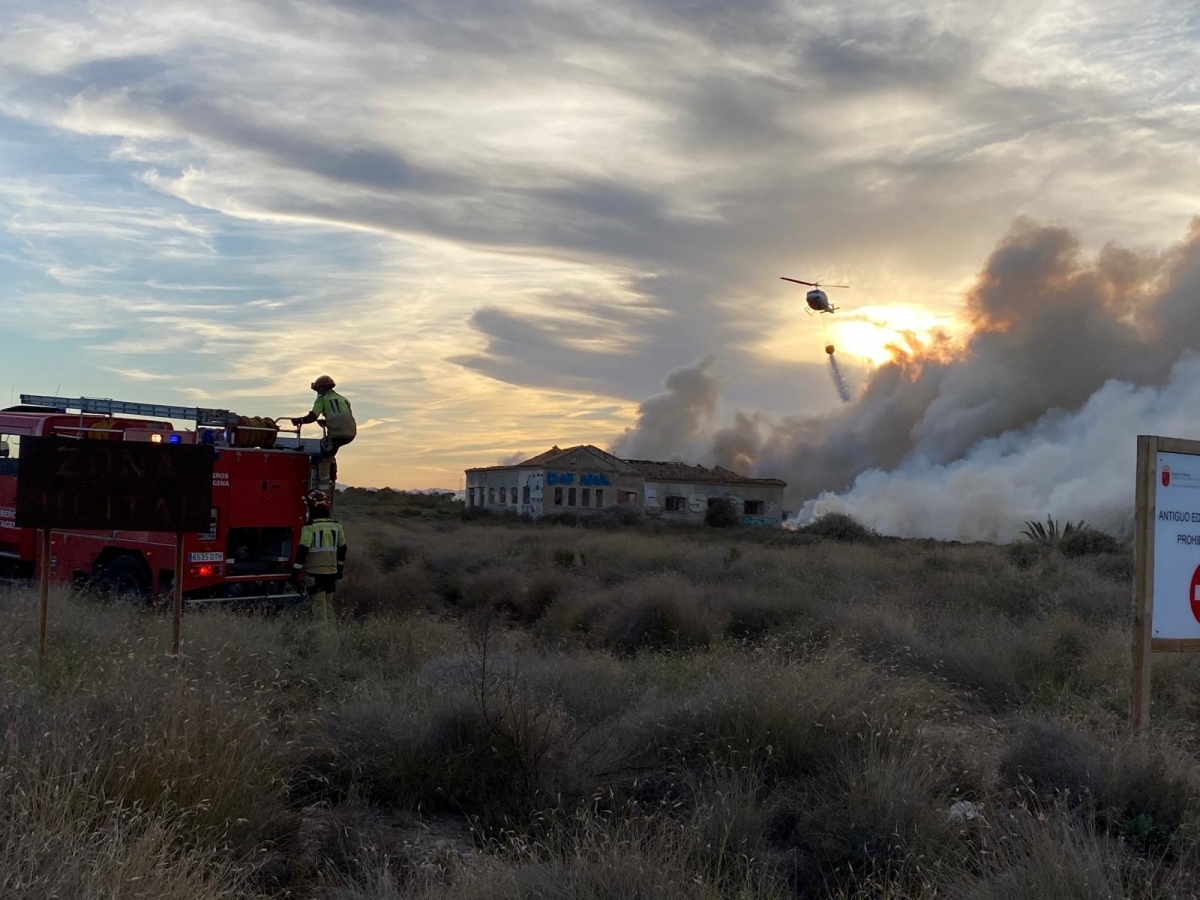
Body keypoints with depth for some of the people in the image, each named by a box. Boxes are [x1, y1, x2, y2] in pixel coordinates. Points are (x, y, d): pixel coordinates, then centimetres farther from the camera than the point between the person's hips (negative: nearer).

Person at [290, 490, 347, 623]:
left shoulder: (310, 527, -14)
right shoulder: (336, 525, 5)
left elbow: (303, 550, -16)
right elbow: (342, 549, 13)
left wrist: (295, 572, -11)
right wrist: (339, 569, 25)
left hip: (314, 573, -6)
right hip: (332, 572, 6)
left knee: (318, 607, -2)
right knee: (328, 606, 17)